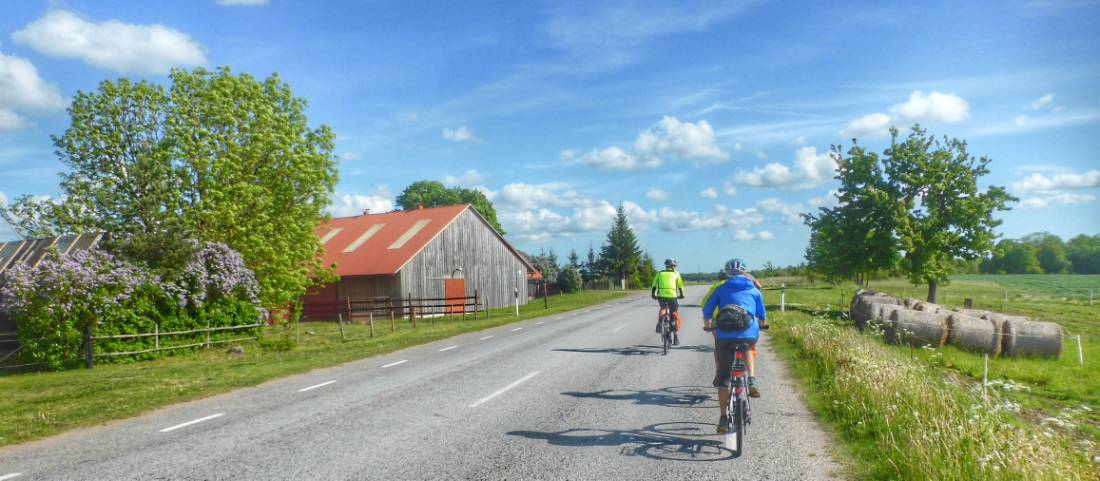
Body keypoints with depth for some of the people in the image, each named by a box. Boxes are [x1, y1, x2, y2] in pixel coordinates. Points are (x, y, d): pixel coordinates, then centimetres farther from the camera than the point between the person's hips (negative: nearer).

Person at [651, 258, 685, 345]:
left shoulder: (659, 273, 16)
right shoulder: (676, 274, 14)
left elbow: (654, 285, 14)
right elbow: (680, 286, 17)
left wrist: (653, 295, 26)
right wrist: (681, 295, 31)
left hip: (661, 296, 1)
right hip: (672, 296, -1)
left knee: (663, 308, 31)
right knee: (675, 317, 12)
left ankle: (659, 323, 7)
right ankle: (676, 339, 12)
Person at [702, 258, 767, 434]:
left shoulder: (721, 289, 14)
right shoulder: (754, 290, 17)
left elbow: (707, 312, 13)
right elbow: (762, 317, 24)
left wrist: (708, 326, 33)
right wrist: (758, 325, 46)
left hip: (724, 335, -1)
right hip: (749, 334, 1)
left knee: (722, 377, 8)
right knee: (749, 349, 37)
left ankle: (723, 417, 5)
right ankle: (751, 381, 17)